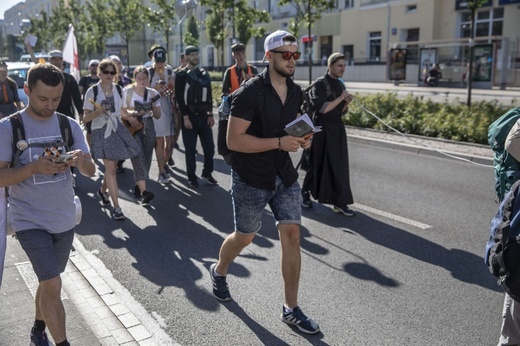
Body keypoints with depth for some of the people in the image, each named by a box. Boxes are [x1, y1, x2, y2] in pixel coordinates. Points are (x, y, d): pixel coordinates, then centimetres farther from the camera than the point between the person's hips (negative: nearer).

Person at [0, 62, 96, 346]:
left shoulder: (69, 125, 1)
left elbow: (91, 171, 0)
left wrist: (81, 161, -23)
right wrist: (34, 166, -26)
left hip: (65, 220, 4)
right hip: (30, 221, -4)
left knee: (48, 281, 20)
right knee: (52, 286, -11)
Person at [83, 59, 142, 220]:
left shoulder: (118, 90, 7)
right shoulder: (92, 91, -6)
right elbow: (86, 118, -6)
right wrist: (99, 111, -21)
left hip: (117, 129, 5)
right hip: (101, 131, -5)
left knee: (112, 166, 10)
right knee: (110, 168, -9)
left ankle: (103, 190, 41)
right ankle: (116, 206, -5)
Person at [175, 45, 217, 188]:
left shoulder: (204, 73, 12)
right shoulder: (181, 75, -3)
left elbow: (209, 95, 14)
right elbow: (179, 98, -9)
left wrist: (210, 115, 8)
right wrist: (185, 118, -15)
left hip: (204, 116, 5)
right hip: (189, 117, -4)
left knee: (209, 146, 5)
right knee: (190, 149, 1)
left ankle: (207, 172, 22)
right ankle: (191, 177, 12)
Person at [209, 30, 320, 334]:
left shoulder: (296, 92, 4)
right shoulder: (250, 92, -17)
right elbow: (234, 140, -21)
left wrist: (302, 139, -3)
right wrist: (279, 143, -28)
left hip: (285, 176, 5)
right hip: (251, 179, -5)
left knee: (292, 235, 0)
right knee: (245, 237, 11)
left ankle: (291, 309, 13)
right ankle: (219, 272, 45)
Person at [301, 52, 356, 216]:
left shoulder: (340, 84, 10)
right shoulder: (319, 84, -11)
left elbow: (342, 111, 15)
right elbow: (322, 108, -23)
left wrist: (346, 103, -6)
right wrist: (340, 98, -16)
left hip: (338, 129, 7)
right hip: (322, 129, -7)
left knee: (340, 165, 4)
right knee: (318, 164, 5)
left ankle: (339, 202, 9)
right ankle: (305, 192, 27)